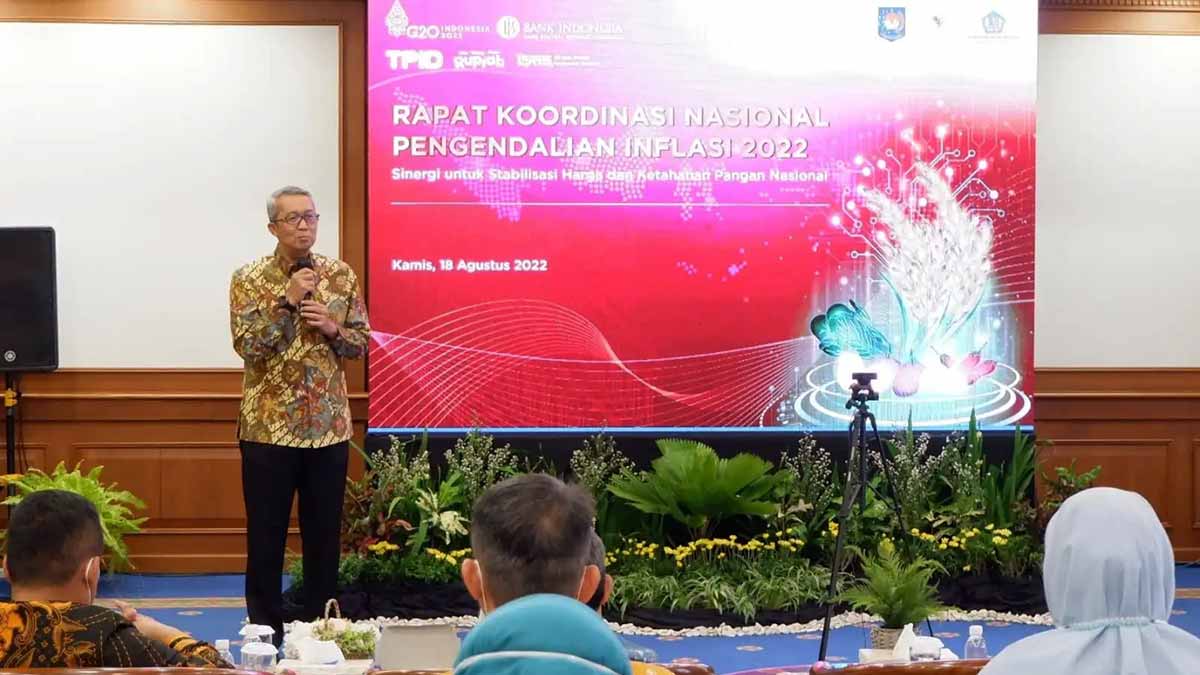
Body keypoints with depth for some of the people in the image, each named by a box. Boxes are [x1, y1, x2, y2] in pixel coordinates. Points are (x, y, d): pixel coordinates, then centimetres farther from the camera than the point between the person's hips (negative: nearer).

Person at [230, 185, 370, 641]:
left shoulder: (341, 276, 4)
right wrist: (288, 302, -19)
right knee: (266, 534, 4)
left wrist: (331, 328, -13)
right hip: (268, 427, -2)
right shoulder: (248, 280, -4)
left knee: (324, 533, 9)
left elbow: (362, 343, 6)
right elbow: (247, 346, -14)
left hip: (329, 426, 2)